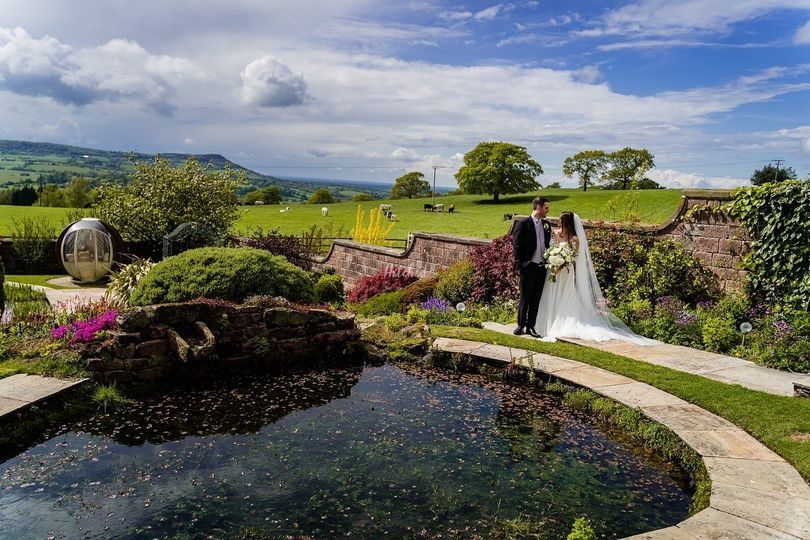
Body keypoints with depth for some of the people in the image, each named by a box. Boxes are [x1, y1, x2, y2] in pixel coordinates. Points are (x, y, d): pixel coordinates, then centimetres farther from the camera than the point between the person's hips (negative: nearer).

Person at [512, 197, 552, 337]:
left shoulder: (547, 225, 12)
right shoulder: (523, 223, -6)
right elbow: (517, 245, -7)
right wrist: (519, 265, -11)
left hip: (542, 267, 5)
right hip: (528, 267, -5)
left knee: (536, 299, 8)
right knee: (525, 298, 3)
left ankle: (530, 326, 16)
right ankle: (521, 325, 15)